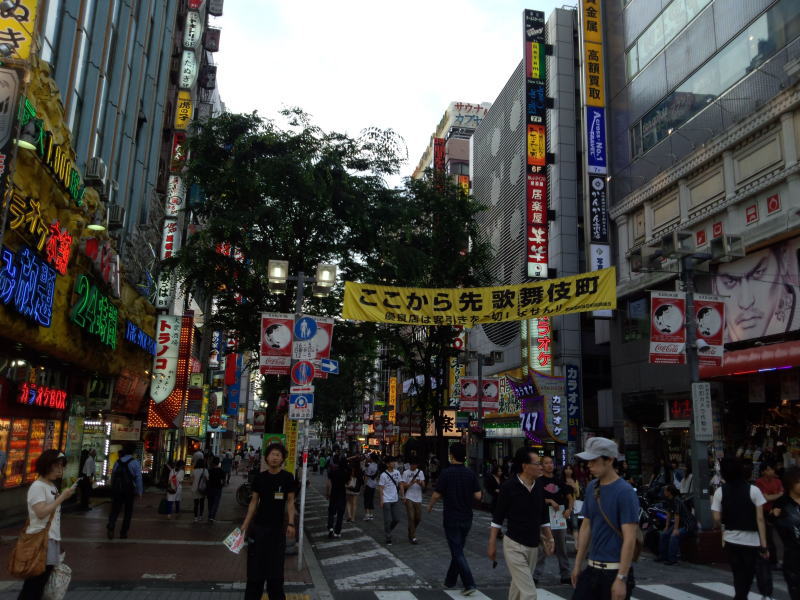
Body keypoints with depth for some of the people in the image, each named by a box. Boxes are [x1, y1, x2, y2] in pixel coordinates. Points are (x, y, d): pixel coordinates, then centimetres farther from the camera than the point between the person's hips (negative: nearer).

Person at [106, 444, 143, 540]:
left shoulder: (117, 462, 8)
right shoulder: (135, 463, -7)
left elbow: (112, 476, 13)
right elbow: (138, 478, -11)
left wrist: (113, 488, 22)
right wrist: (139, 492, -6)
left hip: (116, 489, 3)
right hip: (129, 491, -3)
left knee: (115, 509, 8)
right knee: (128, 511, 9)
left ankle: (110, 527, -16)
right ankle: (123, 533, 11)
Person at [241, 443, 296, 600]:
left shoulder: (287, 477, -5)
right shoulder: (260, 477, 1)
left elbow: (290, 501, -2)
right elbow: (254, 501, 6)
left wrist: (291, 523, -12)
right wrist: (245, 523, 2)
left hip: (277, 527, -2)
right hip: (258, 525, 2)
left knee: (276, 565, 6)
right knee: (255, 564, 7)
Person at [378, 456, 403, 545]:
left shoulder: (397, 472, 4)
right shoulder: (383, 475, -12)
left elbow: (399, 484, 10)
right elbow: (381, 488, -9)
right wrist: (381, 500, -13)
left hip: (395, 500, 5)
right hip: (386, 500, -5)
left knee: (396, 519, 8)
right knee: (388, 520, -2)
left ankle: (388, 530, 33)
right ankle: (388, 538, 11)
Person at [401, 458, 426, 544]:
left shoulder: (420, 472, 8)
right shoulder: (406, 473, 0)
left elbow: (423, 486, 1)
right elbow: (403, 486, -3)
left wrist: (420, 483, -23)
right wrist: (411, 483, -21)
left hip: (418, 499, 3)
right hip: (409, 498, -3)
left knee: (418, 518, 7)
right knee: (411, 518, -6)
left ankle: (411, 533, 31)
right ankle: (413, 537, 2)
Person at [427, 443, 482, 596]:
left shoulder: (446, 473, -14)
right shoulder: (471, 474, -1)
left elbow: (437, 495, -11)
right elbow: (478, 496, -4)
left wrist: (430, 506, 9)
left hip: (451, 518, -5)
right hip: (466, 518, 5)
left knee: (457, 552, -1)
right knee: (458, 549, 17)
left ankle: (470, 584, -9)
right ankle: (450, 580, 27)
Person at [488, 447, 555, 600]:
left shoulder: (539, 486, 2)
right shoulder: (509, 487, -14)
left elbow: (544, 515, 14)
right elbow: (497, 518, -7)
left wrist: (549, 538, 9)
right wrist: (492, 544, -5)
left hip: (533, 546, 6)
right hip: (515, 546, -6)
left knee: (518, 586, 16)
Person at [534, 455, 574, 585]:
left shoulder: (559, 481, 12)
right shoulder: (538, 481, -1)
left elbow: (570, 497, 16)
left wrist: (569, 509, -2)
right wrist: (550, 501, -18)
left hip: (560, 517, 5)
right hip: (544, 517, -5)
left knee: (562, 549, 13)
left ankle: (565, 575, 23)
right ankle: (536, 575, 1)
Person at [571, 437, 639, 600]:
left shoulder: (625, 492, -15)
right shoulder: (591, 487, 6)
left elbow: (630, 539, -17)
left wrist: (621, 578, -20)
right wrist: (578, 564, 12)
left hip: (614, 570, -6)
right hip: (592, 569, 6)